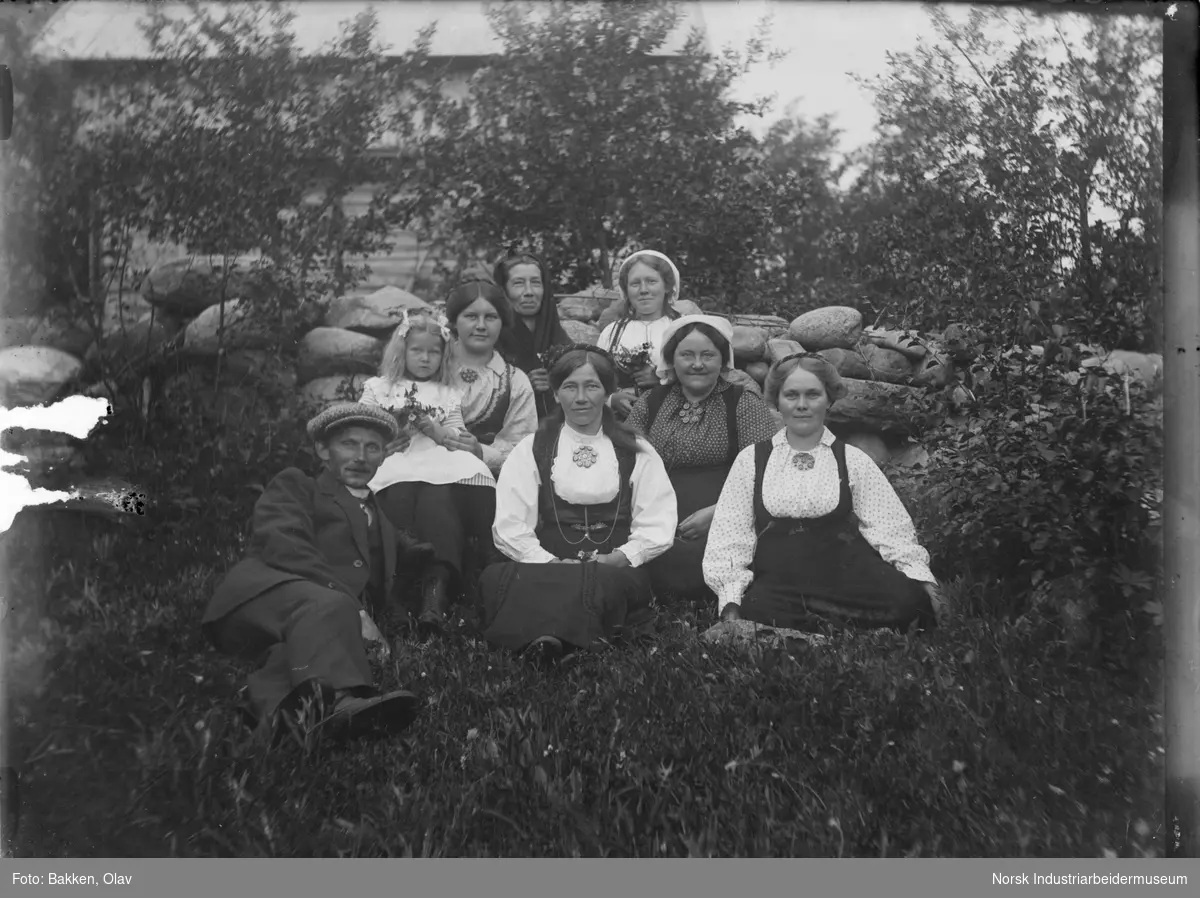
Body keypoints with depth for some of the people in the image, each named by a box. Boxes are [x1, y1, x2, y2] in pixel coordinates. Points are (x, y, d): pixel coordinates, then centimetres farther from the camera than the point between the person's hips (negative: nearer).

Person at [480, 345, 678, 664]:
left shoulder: (637, 452, 16)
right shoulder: (531, 450, 15)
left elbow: (658, 524, 6)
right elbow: (510, 526, 4)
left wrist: (619, 558, -13)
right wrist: (550, 563, -13)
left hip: (616, 569, 0)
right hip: (546, 568, 0)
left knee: (607, 581, -39)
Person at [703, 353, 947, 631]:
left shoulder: (853, 460, 15)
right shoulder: (751, 459, 15)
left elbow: (889, 527, 6)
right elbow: (729, 535, 8)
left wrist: (923, 578, -12)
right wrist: (730, 601, -6)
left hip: (846, 575, 1)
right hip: (777, 582, -1)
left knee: (906, 599, -29)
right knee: (758, 609, -35)